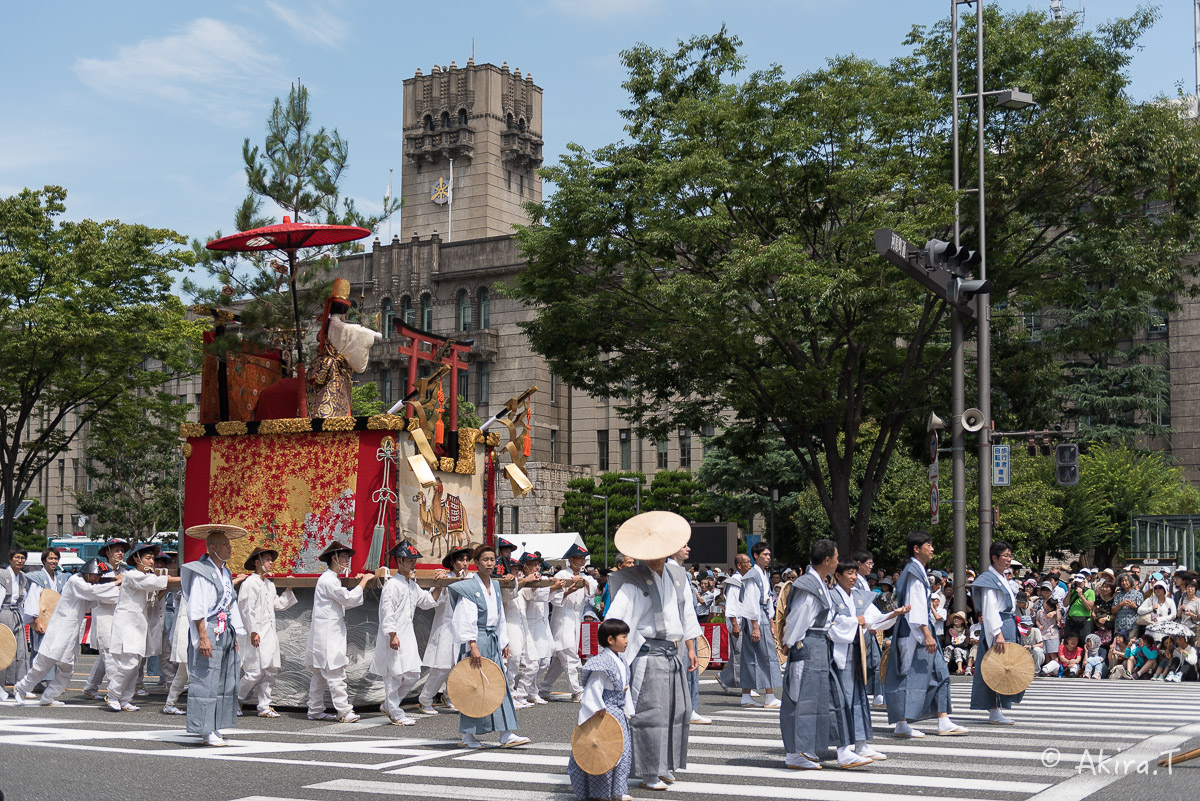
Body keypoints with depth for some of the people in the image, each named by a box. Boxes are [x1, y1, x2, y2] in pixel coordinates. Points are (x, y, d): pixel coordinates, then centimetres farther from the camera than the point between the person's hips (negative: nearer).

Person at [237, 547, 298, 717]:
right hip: (255, 635, -8)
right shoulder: (250, 583, -9)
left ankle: (264, 707, 12)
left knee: (271, 671, 6)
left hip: (269, 635, 9)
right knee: (256, 672, -9)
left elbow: (279, 604, 25)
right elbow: (247, 609, -14)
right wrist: (253, 632, -19)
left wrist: (289, 590, 15)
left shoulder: (269, 584, 17)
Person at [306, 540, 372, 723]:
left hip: (331, 634, 11)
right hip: (327, 635, -11)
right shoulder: (328, 580, -14)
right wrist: (364, 581, -10)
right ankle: (345, 712, -14)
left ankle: (315, 711, 17)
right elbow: (349, 599, -19)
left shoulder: (332, 579, 19)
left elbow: (344, 602, 22)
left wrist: (356, 583, 14)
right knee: (335, 674, -12)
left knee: (320, 674, 13)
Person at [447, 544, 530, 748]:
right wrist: (473, 645, -23)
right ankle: (467, 735, 8)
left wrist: (504, 643, 17)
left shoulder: (495, 587, 13)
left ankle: (507, 734, 1)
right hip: (476, 641, -7)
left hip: (493, 641, 7)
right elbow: (467, 620, -16)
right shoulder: (468, 587, -9)